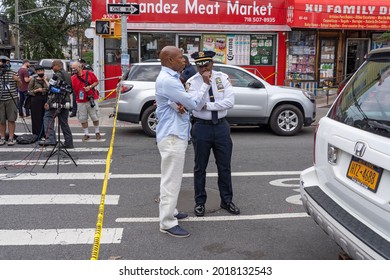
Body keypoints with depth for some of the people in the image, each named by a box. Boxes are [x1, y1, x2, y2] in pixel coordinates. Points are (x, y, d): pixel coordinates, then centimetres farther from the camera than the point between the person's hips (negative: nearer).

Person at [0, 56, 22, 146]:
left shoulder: (13, 73, 7)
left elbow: (20, 85, 10)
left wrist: (17, 80, -11)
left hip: (12, 99, -1)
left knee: (11, 120, -1)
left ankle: (11, 138, 6)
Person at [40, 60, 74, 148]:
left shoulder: (57, 75, -9)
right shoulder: (68, 75, 18)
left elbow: (53, 90, -16)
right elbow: (70, 89, 24)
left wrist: (48, 102, -17)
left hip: (57, 102, -8)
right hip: (66, 103, 9)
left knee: (48, 118, -9)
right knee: (64, 122, 12)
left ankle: (50, 139, -22)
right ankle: (69, 143, 13)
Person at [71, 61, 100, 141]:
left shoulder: (89, 73, -3)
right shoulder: (72, 78, 0)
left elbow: (96, 82, 2)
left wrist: (90, 87, -12)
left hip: (92, 99, -2)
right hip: (81, 101, 2)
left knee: (95, 117, 6)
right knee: (83, 119, 4)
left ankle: (97, 132, 22)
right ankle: (86, 134, 17)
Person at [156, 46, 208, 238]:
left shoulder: (171, 78, 15)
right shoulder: (167, 80, -18)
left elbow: (186, 101, 10)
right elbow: (194, 104, -16)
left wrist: (181, 105, -14)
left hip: (174, 134, 11)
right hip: (172, 136, -11)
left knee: (171, 177, 19)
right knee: (171, 179, -6)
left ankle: (169, 211, 32)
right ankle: (167, 223, 1)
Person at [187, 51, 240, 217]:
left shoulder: (222, 78, -1)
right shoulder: (192, 82, -6)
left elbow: (230, 102, -13)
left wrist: (207, 105, -16)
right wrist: (205, 83, -22)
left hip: (221, 126, 2)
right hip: (202, 127, -2)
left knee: (224, 166, 11)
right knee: (200, 167, 8)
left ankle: (226, 201, 26)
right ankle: (200, 202, 23)